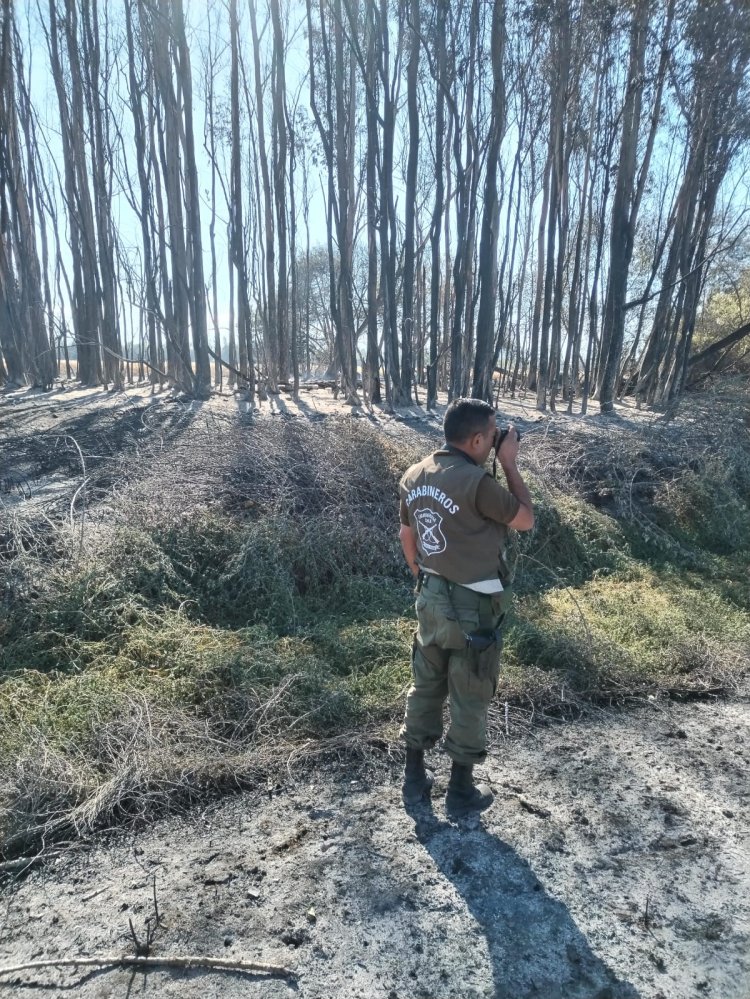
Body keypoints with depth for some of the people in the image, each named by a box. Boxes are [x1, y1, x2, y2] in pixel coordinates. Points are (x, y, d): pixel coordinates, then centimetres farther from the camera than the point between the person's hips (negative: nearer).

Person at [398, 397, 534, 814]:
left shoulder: (414, 476, -1)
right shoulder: (477, 482, -24)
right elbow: (526, 520, -9)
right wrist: (510, 464, -4)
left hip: (431, 600, 7)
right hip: (474, 608, -6)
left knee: (426, 688, 19)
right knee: (470, 699, 11)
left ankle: (415, 777, 33)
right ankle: (462, 790, 28)